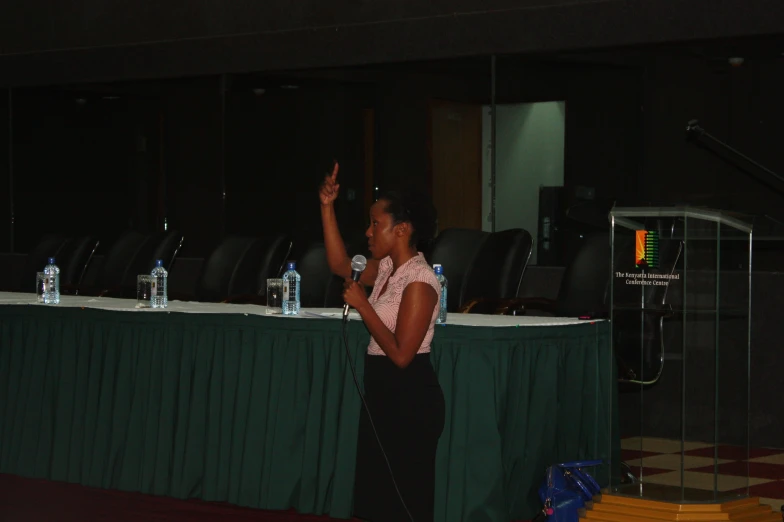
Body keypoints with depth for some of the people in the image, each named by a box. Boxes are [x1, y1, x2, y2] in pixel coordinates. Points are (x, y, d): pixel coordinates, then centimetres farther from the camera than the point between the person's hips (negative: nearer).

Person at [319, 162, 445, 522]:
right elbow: (340, 265, 16)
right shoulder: (386, 268, 5)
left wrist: (363, 306, -20)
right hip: (382, 390, 9)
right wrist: (327, 208, 8)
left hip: (410, 398, -9)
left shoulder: (418, 282, -21)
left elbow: (401, 355, -24)